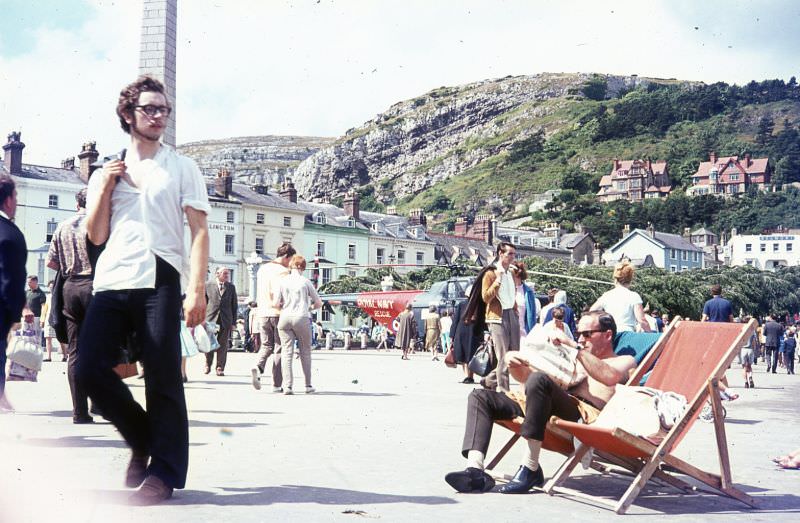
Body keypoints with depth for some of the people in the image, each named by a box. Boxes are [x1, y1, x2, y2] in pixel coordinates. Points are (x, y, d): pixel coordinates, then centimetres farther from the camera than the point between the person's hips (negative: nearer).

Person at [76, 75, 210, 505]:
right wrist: (105, 187, 1)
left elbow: (199, 231, 2)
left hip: (159, 281, -3)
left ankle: (164, 472, 5)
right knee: (91, 368, -7)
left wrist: (197, 290, -9)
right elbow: (96, 236, 15)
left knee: (162, 378, -5)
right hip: (111, 281, 3)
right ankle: (142, 440, 15)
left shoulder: (181, 169, 10)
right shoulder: (106, 173, 19)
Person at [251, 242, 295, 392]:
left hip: (263, 312, 6)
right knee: (279, 348, 2)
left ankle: (258, 367, -13)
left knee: (266, 345, 16)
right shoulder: (283, 271, -10)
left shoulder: (262, 269, 12)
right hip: (279, 312, -5)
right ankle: (277, 384, 3)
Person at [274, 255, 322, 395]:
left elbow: (275, 304, -1)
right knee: (305, 352, 11)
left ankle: (287, 386, -10)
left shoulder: (283, 281, 4)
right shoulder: (306, 282, 1)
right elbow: (318, 303, 7)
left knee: (287, 352, 0)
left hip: (285, 318, 1)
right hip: (302, 318, -1)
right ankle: (308, 385, 15)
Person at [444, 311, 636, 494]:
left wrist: (574, 346, -12)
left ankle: (530, 469, -31)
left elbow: (610, 377, -10)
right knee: (480, 396, -2)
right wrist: (515, 364, 9)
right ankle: (475, 470, -24)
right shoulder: (574, 360, 37)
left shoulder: (625, 361, 18)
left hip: (586, 412, -8)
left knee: (539, 380, -35)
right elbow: (525, 376, 32)